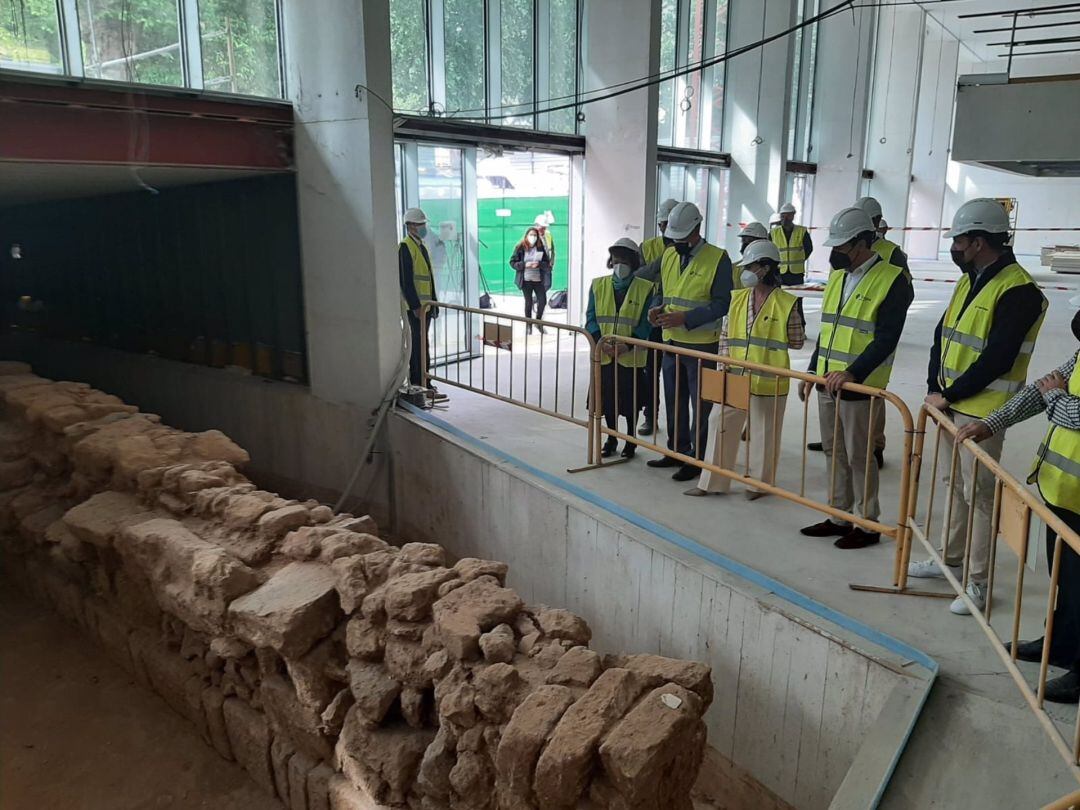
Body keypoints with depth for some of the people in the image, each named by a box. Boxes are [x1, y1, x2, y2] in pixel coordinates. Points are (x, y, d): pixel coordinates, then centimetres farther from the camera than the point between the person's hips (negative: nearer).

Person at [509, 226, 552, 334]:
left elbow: (547, 263, 4)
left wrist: (539, 264, -16)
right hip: (526, 280, -2)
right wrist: (525, 264, -17)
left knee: (543, 301, 0)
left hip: (539, 279, 2)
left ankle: (538, 320, 25)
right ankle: (529, 325, 18)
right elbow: (512, 262, -3)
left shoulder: (541, 247, 1)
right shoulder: (520, 247, -4)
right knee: (528, 303, 5)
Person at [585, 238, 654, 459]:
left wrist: (628, 345, -18)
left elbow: (646, 324, -6)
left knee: (630, 401, 7)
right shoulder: (598, 285, 5)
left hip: (632, 356, -2)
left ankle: (630, 439, 25)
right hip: (604, 355, 3)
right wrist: (601, 341, -14)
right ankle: (611, 437, 30)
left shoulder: (645, 289, -3)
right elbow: (591, 318, 2)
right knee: (607, 399, 11)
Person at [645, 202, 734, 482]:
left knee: (701, 404, 2)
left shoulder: (718, 258, -10)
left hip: (702, 345, -6)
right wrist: (658, 308, -4)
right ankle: (677, 451, 30)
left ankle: (698, 459, 13)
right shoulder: (668, 255, 9)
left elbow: (721, 304, -14)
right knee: (674, 401, 16)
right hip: (671, 342, 7)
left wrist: (684, 318, -22)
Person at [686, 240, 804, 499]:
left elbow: (797, 341, 1)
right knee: (721, 426, 8)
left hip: (769, 381, -4)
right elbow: (726, 333, 10)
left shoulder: (787, 303, -7)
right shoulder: (737, 297, 6)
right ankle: (712, 482, 19)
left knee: (764, 433, 9)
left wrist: (768, 340, -5)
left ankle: (760, 483, 27)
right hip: (735, 377, 5)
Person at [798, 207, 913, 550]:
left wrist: (852, 373, -26)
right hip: (827, 383, 7)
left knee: (858, 456, 1)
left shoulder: (892, 280, -12)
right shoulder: (837, 276, 12)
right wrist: (812, 371, 16)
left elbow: (886, 340, -18)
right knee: (834, 452, 15)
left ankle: (869, 524, 16)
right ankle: (838, 517, 28)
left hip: (858, 387, -7)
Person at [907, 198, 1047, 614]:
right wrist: (934, 388, 3)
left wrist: (949, 395, -15)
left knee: (978, 494, -1)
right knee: (956, 486, 20)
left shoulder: (1018, 291, -17)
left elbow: (996, 358, -22)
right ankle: (951, 557, 35)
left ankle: (977, 582, 10)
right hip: (952, 405, 9)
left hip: (982, 411, -9)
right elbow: (943, 335, 12)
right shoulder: (969, 280, 11)